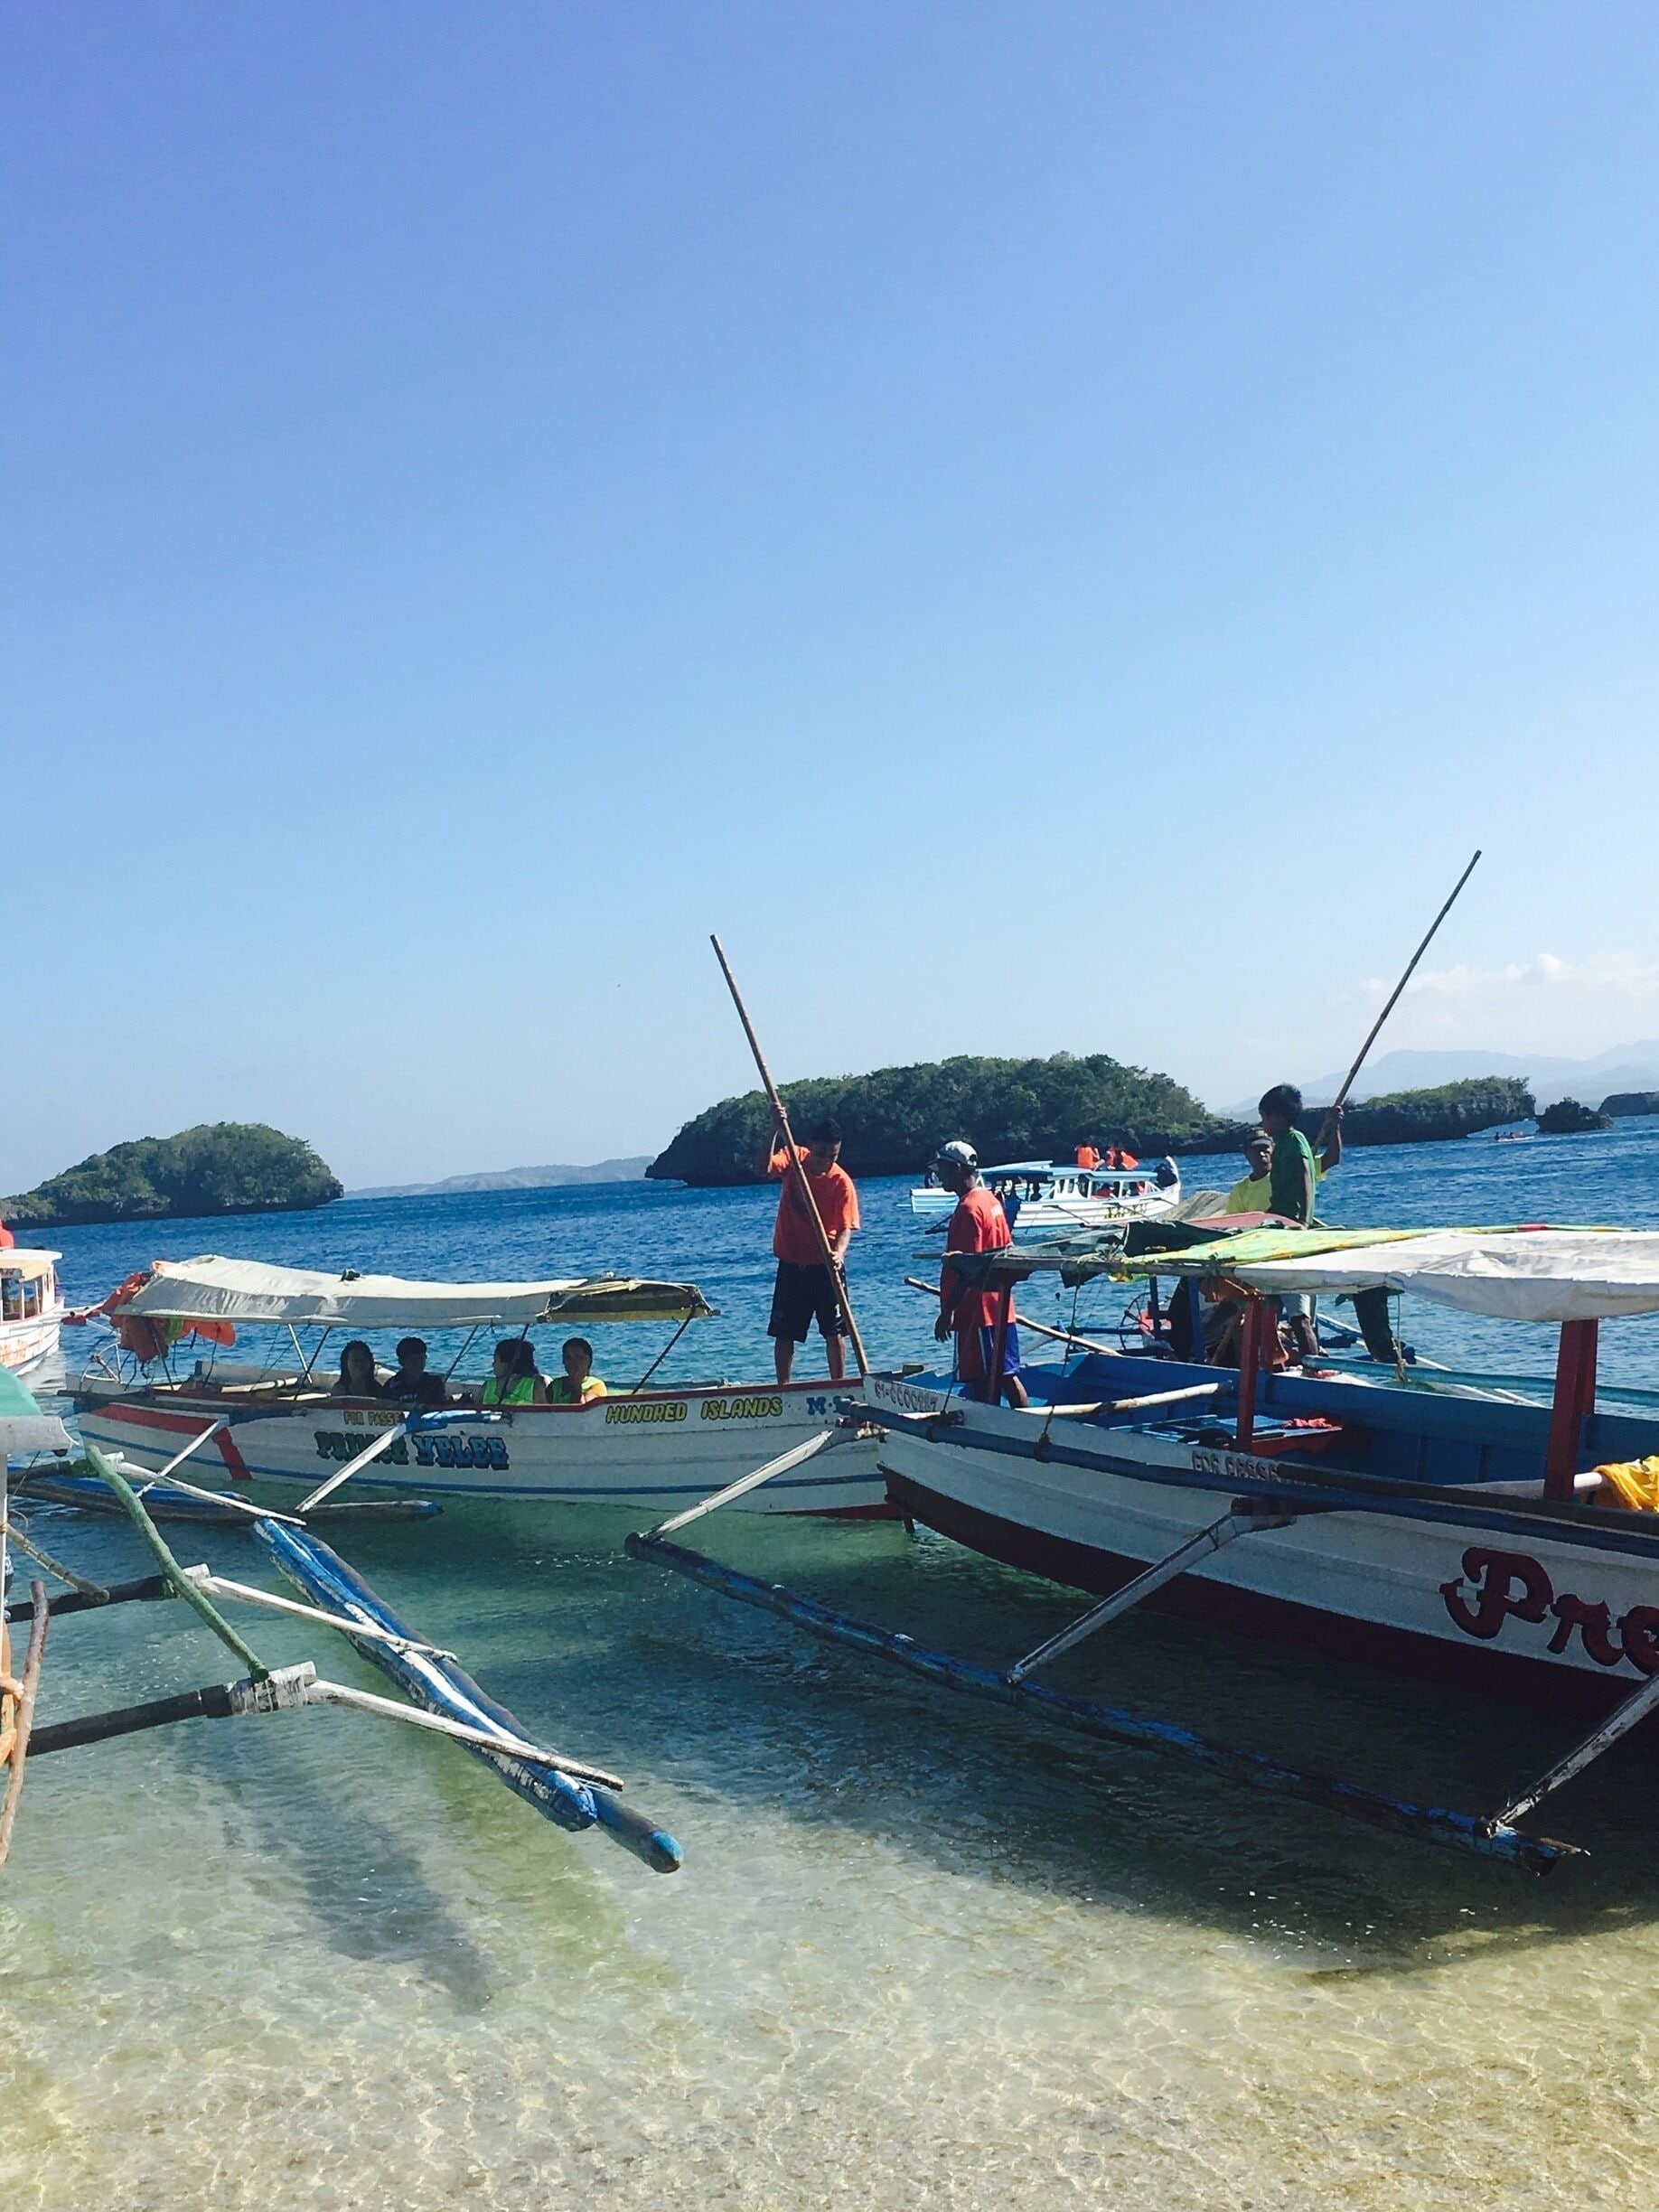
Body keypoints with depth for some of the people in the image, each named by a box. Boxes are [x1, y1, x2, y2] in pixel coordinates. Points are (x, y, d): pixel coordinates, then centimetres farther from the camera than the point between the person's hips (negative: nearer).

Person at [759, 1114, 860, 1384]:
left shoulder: (841, 1181, -11)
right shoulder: (794, 1159, -4)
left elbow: (846, 1227, -16)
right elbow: (766, 1167, -23)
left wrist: (838, 1253, -35)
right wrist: (775, 1131, -33)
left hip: (826, 1265, -2)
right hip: (791, 1263, 2)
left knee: (834, 1331, 2)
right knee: (783, 1333, 7)